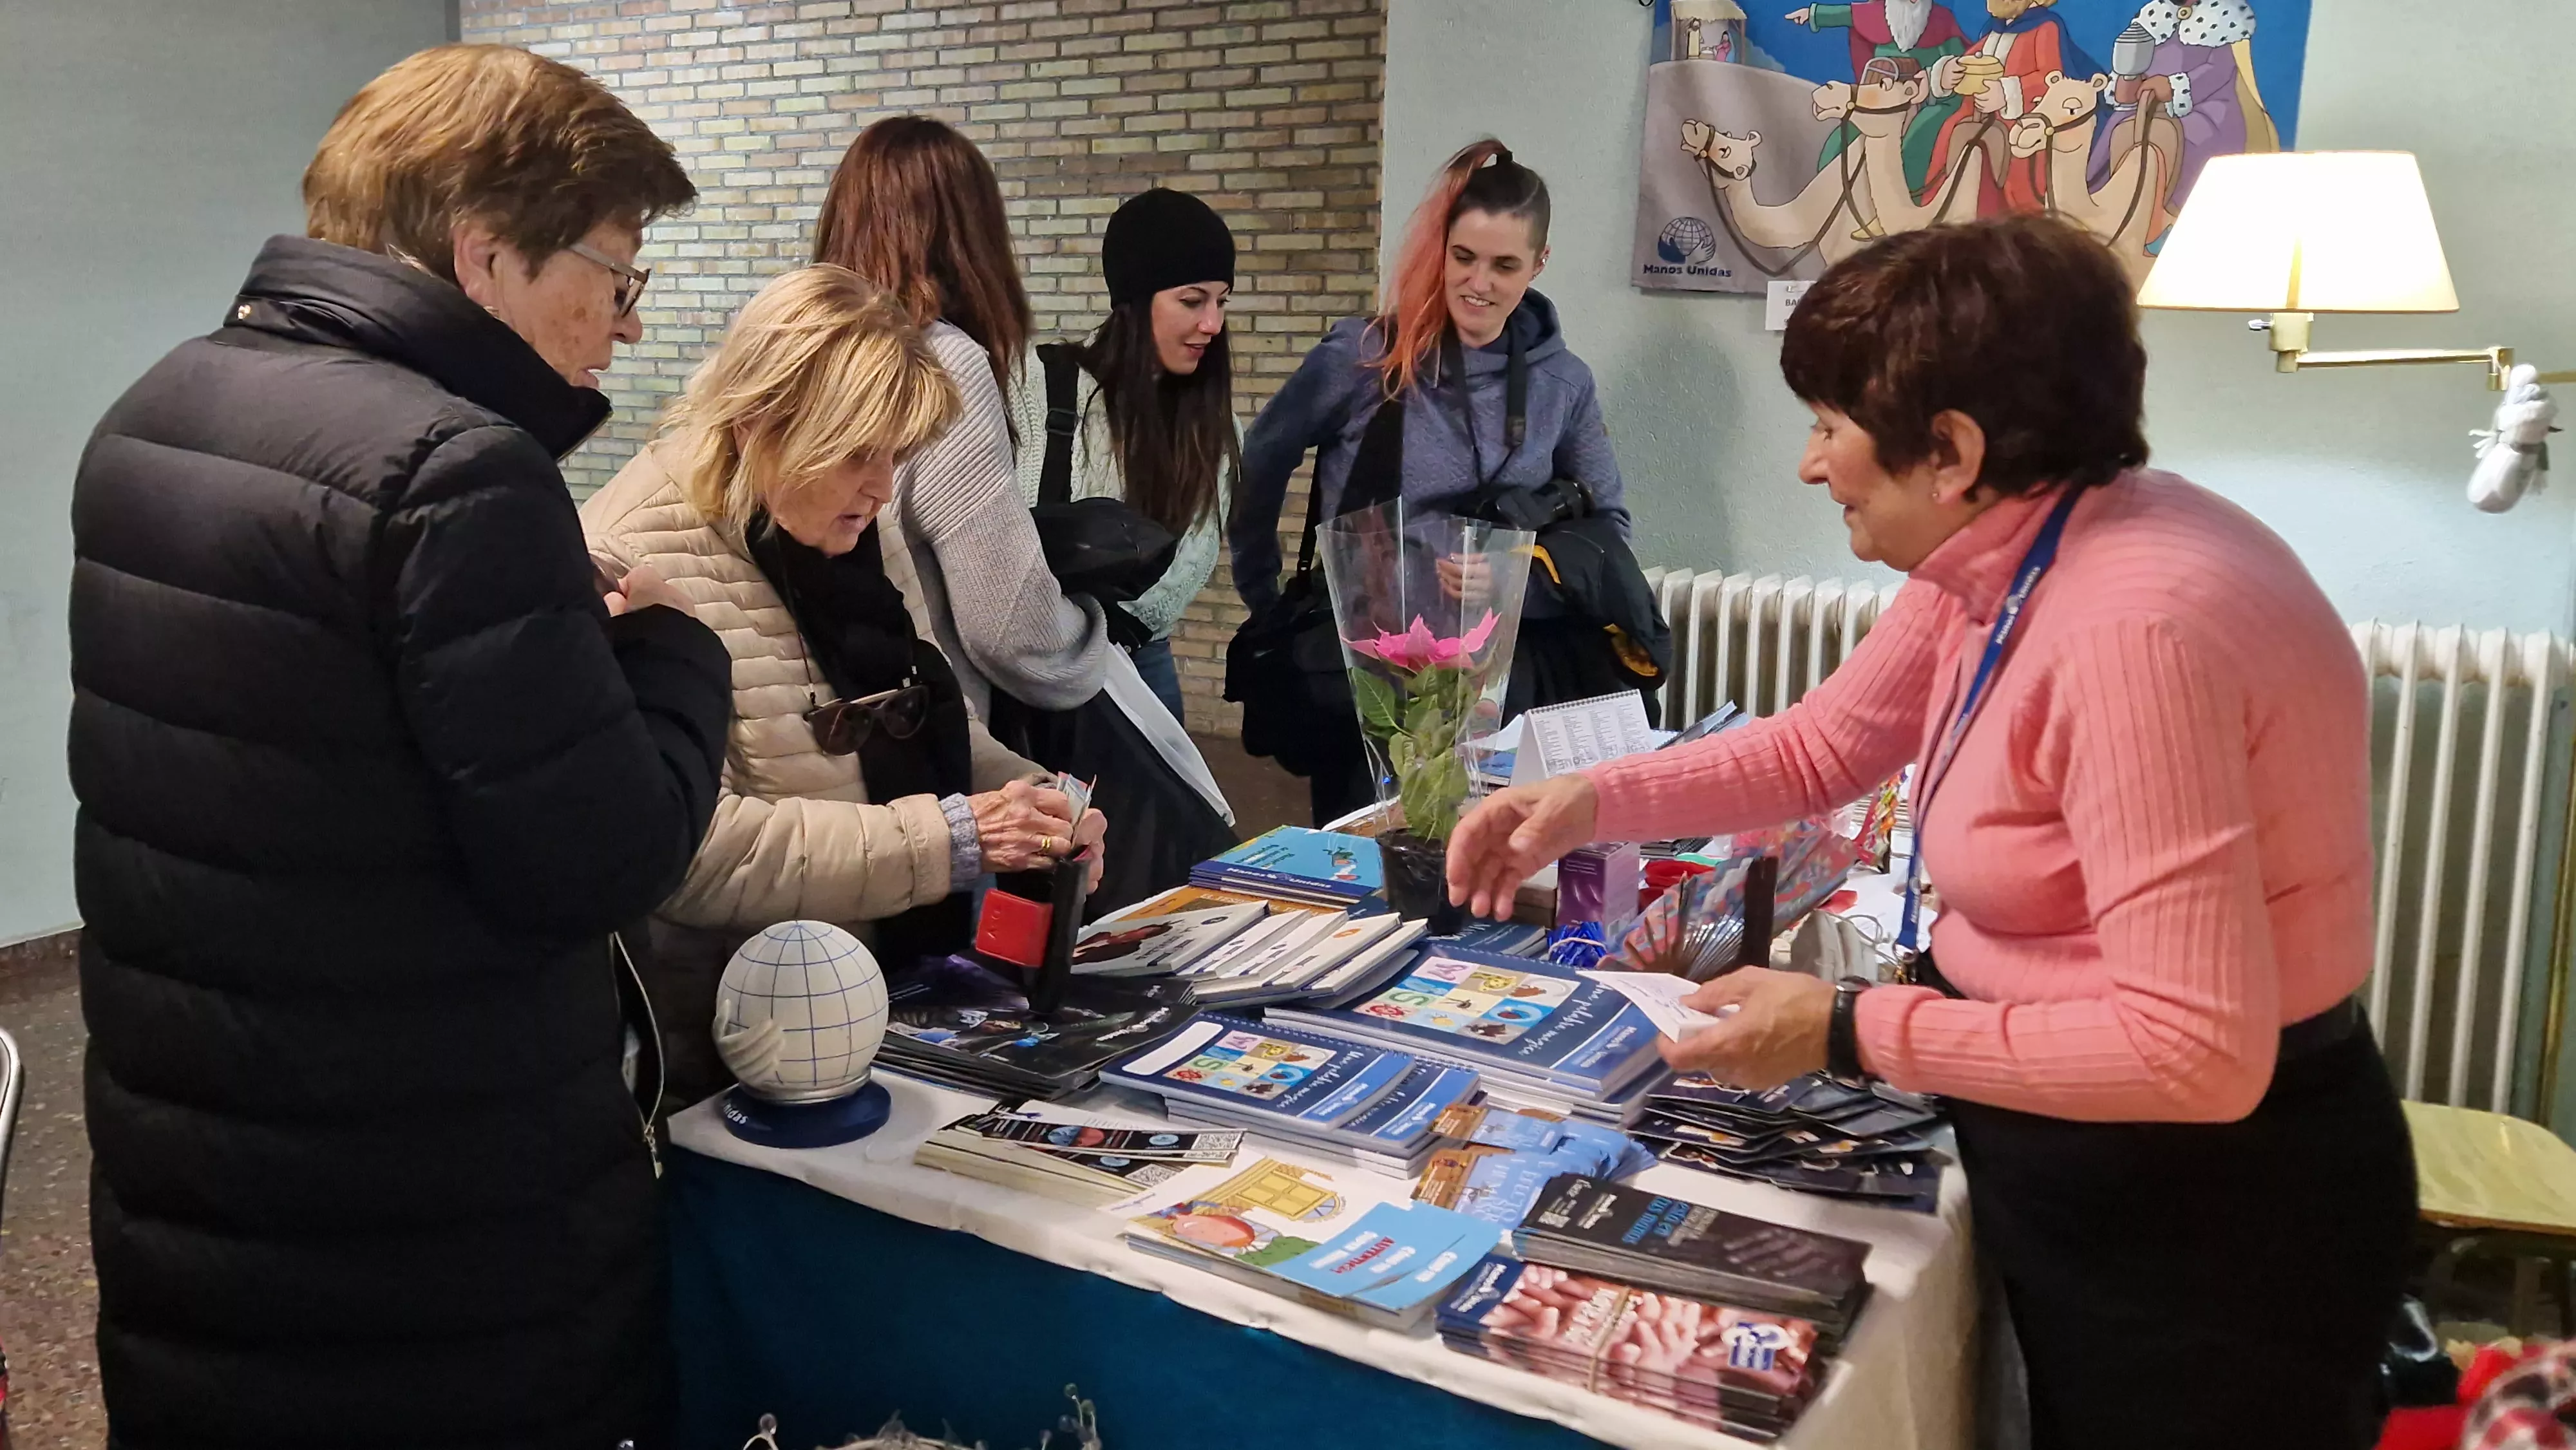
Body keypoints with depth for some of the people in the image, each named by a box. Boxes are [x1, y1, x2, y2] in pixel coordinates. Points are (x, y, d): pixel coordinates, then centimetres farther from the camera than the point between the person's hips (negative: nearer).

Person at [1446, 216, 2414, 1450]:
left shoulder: (2130, 627, -33)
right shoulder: (2003, 549, -3)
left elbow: (2193, 1049, -34)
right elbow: (1820, 744, 9)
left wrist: (1851, 1032, -27)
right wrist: (1593, 802, -3)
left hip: (2205, 1204, -9)